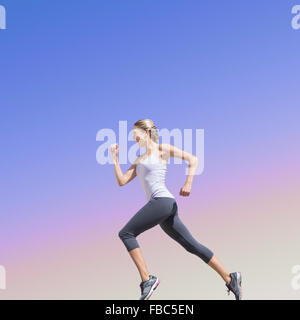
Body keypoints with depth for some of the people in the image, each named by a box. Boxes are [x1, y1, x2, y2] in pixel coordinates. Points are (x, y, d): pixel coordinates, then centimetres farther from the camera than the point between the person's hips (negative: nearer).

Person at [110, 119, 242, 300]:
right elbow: (122, 181, 19)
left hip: (163, 200, -8)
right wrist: (115, 158, 15)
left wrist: (188, 183, -13)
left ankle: (147, 279, -15)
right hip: (159, 204, 8)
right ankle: (230, 278, 8)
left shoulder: (162, 149, 5)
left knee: (126, 233, -11)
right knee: (192, 246, 5)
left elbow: (193, 159, -1)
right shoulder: (139, 161, 26)